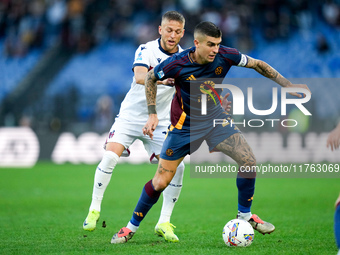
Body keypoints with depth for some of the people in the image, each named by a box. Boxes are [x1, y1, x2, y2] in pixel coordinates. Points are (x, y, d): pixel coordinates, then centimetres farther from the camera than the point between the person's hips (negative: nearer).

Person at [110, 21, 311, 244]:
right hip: (185, 124, -3)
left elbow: (257, 65, -2)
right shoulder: (177, 64, -25)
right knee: (161, 182, -4)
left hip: (215, 117, 3)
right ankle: (131, 227, 16)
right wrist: (153, 114, -11)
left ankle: (245, 215, 8)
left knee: (249, 161, -14)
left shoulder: (225, 56, -18)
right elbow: (151, 78, -5)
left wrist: (288, 85, -6)